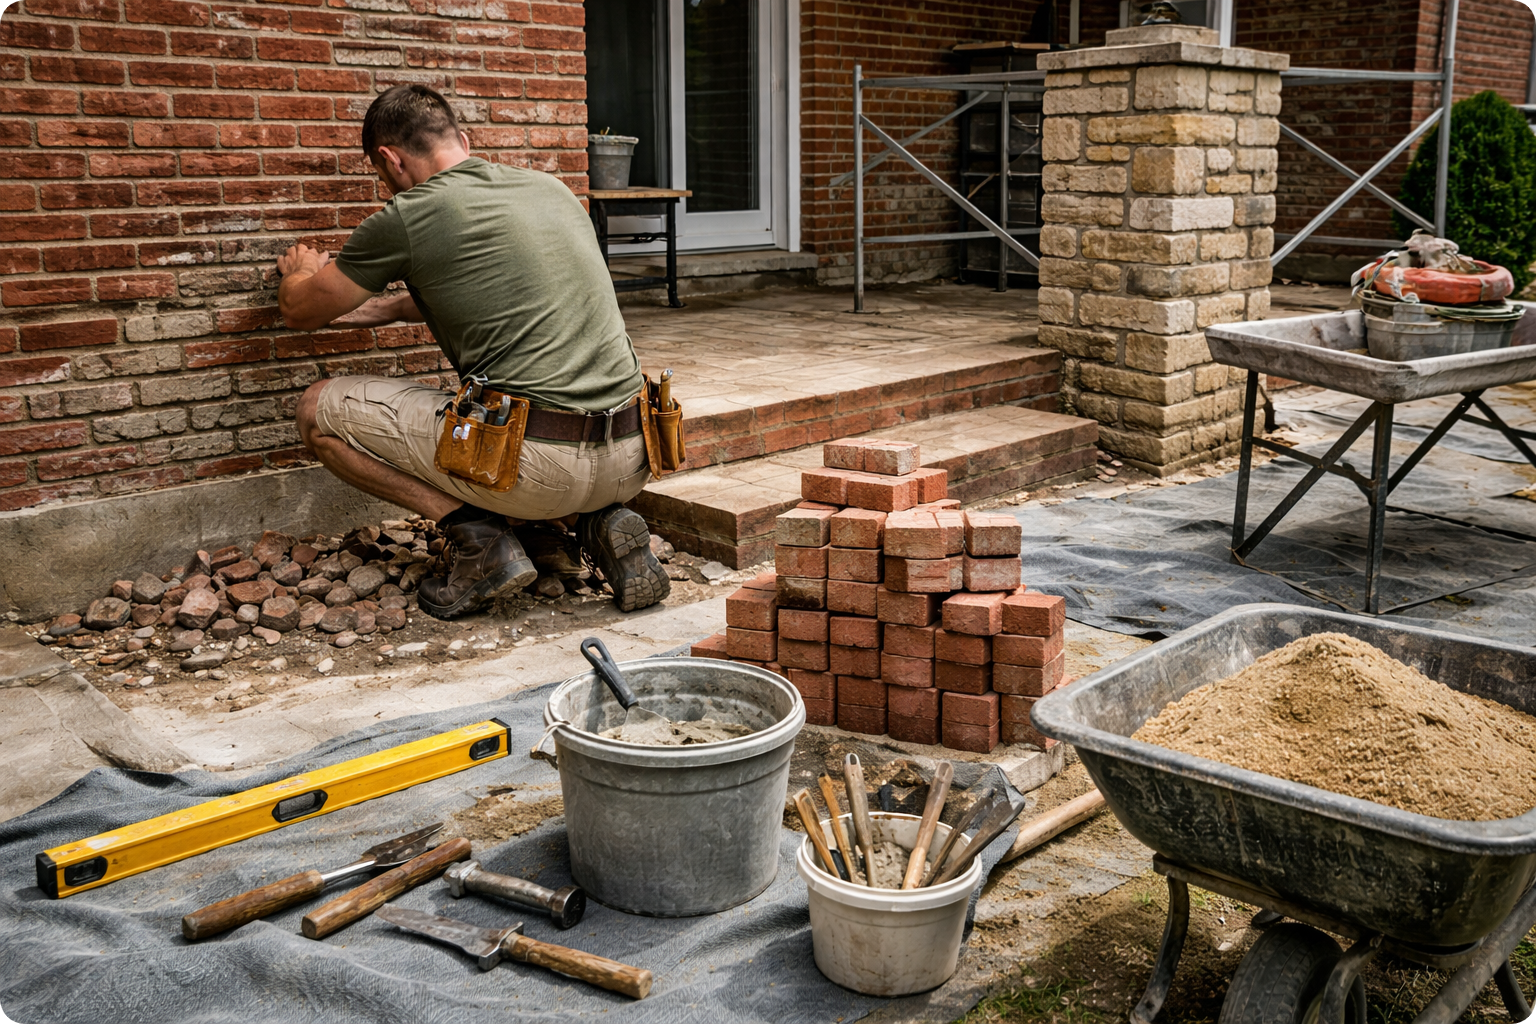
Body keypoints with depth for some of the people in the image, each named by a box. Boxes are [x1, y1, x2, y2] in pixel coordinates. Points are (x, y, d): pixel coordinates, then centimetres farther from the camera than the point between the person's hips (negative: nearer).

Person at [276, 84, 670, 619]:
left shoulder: (406, 217, -2)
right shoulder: (552, 188, 17)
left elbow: (301, 312, 15)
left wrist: (302, 271, 38)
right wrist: (388, 306, 43)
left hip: (542, 464, -6)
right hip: (630, 463, 7)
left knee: (320, 410, 9)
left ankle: (479, 539, 2)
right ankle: (597, 521, 12)